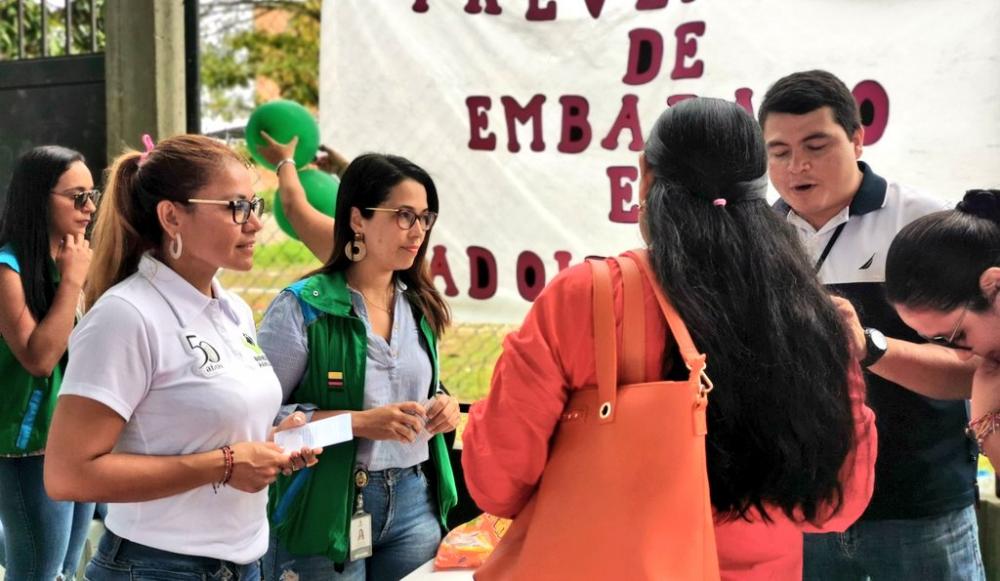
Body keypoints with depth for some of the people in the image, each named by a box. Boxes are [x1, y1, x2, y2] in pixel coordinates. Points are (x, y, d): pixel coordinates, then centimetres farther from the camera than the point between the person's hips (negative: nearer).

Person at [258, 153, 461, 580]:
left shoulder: (420, 305, 9)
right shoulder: (303, 307, -11)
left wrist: (442, 405, 0)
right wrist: (359, 422, -21)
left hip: (414, 500, 6)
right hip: (328, 506, -6)